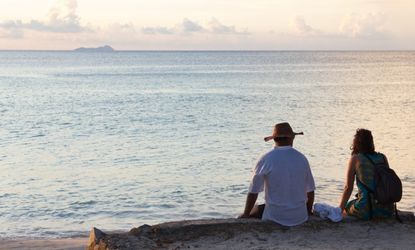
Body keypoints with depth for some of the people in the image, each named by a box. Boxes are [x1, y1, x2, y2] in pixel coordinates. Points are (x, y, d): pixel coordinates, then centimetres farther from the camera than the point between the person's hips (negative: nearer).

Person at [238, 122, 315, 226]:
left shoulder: (266, 160, -11)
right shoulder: (302, 158, 0)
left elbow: (253, 192, -7)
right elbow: (310, 191, 7)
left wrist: (245, 214, 7)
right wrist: (308, 213, 22)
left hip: (275, 217, -3)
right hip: (300, 217, 4)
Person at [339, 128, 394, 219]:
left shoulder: (355, 159, -2)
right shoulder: (383, 157, 8)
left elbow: (348, 187, -2)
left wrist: (340, 210, 9)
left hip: (366, 210, -4)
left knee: (346, 206, 27)